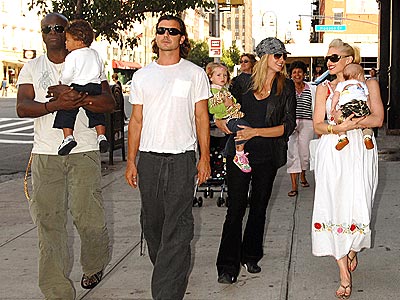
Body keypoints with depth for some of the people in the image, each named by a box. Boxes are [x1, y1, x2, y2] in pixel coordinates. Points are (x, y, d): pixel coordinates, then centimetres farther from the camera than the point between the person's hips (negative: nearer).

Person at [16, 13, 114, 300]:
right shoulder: (32, 68, 12)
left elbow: (109, 103, -3)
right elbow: (22, 107, -3)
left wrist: (74, 96, -17)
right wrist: (57, 104, -20)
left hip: (84, 151, -2)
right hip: (45, 154, 2)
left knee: (88, 216, -3)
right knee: (49, 221, -2)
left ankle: (94, 266, 27)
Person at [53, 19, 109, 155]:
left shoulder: (72, 56, -7)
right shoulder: (95, 53, 13)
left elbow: (67, 75, -12)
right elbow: (101, 70, 22)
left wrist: (63, 82, 8)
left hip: (77, 88, -6)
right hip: (95, 87, 6)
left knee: (67, 112, 1)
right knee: (96, 112, 16)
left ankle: (68, 137, -11)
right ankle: (101, 136, 7)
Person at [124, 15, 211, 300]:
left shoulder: (195, 74, 4)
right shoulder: (142, 76, 11)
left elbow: (201, 118, 4)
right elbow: (136, 120, 13)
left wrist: (205, 158, -2)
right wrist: (131, 161, 8)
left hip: (182, 159, -4)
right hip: (148, 159, 4)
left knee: (177, 230, -9)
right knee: (152, 223, 10)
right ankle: (173, 276, 29)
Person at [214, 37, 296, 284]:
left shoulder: (286, 87, 2)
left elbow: (288, 125, -6)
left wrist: (256, 131, -15)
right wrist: (224, 123, -9)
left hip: (267, 156, 1)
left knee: (259, 207, 12)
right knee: (236, 209, -6)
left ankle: (250, 256, 28)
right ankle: (228, 266, -4)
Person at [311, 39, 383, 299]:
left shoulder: (369, 84, 9)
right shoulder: (324, 88, 14)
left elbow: (377, 119, -2)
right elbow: (318, 126, 4)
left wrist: (350, 123, -16)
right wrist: (338, 126, -17)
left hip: (360, 152, -1)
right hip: (332, 153, 1)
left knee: (358, 207, -7)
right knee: (334, 207, -8)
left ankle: (353, 250, 26)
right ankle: (344, 276, -3)